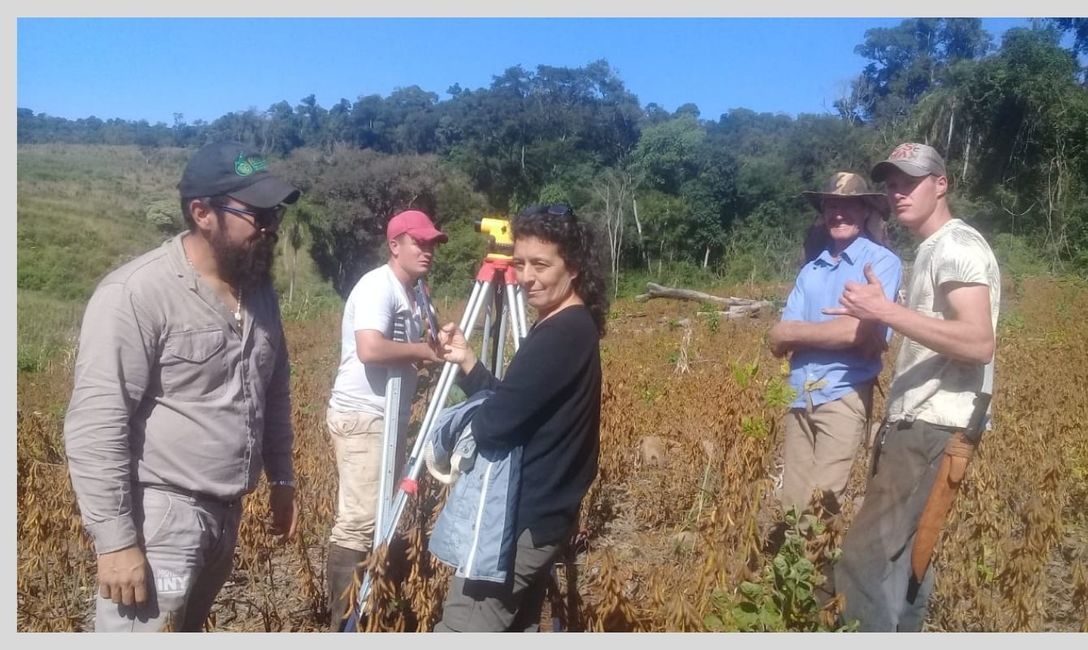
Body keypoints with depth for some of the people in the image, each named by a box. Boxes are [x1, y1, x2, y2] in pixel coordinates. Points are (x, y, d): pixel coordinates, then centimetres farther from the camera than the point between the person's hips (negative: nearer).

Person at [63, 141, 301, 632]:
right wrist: (115, 540, -20)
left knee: (188, 631, 21)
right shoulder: (135, 294, -18)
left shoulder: (258, 290, 6)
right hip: (158, 515, -8)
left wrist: (281, 478, 19)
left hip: (224, 511, 8)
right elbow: (95, 428, -20)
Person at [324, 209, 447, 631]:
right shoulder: (378, 285, -15)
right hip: (361, 418, -10)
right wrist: (421, 351, -16)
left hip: (390, 418, 10)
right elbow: (371, 349, -30)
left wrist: (432, 355, 2)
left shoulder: (412, 293, 13)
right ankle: (342, 623, -1)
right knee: (358, 522, -9)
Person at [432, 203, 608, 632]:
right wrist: (468, 363, 2)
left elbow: (495, 425, -25)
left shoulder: (558, 336, -22)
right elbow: (515, 408, 15)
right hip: (542, 512, 11)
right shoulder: (574, 328, 10)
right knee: (515, 631, 19)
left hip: (522, 519, -11)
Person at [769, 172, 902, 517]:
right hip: (800, 395, 5)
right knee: (792, 503, 8)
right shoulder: (811, 268, 13)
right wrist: (833, 332, -11)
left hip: (844, 395, -5)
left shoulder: (881, 261, -2)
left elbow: (857, 331, -15)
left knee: (820, 504, -8)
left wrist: (794, 332, -3)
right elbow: (778, 341, 5)